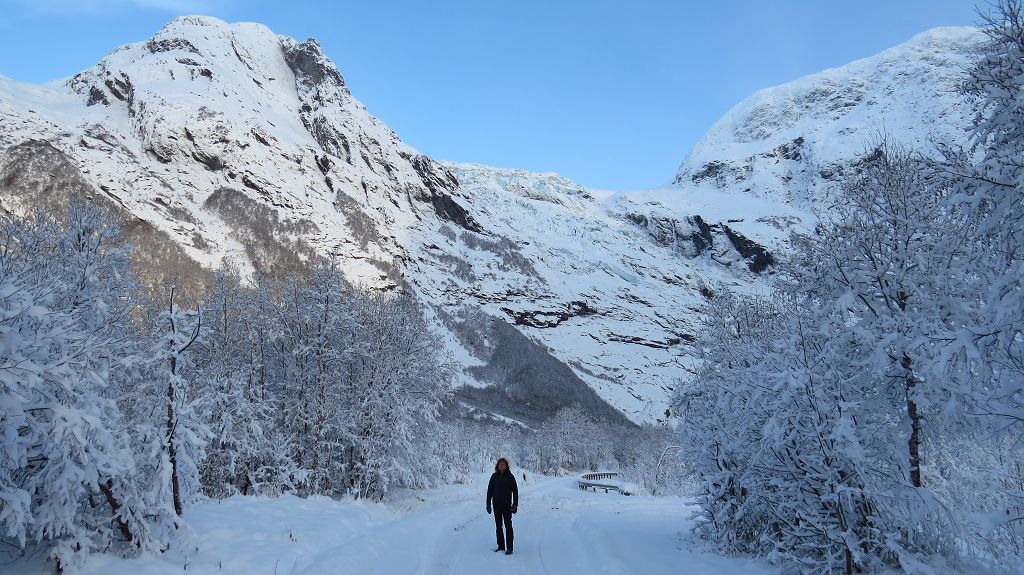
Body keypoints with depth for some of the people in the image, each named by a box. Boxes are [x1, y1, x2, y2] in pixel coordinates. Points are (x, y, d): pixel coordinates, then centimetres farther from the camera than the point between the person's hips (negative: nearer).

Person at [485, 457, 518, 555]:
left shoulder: (510, 476, -5)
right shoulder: (494, 476, 2)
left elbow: (515, 491, -3)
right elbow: (489, 490, 5)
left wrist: (515, 504, -8)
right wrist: (488, 504, 2)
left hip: (506, 505, -3)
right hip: (496, 505, 3)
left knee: (508, 526, -4)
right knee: (498, 526, 10)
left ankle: (509, 548, -1)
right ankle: (501, 546, 20)